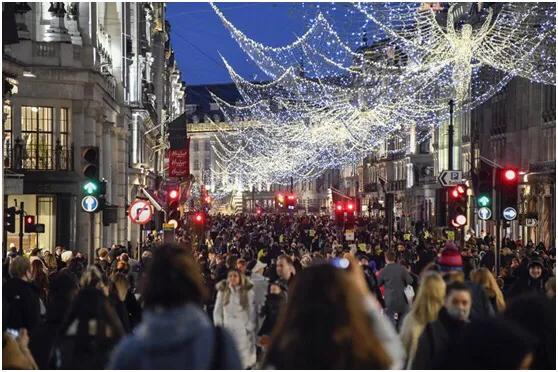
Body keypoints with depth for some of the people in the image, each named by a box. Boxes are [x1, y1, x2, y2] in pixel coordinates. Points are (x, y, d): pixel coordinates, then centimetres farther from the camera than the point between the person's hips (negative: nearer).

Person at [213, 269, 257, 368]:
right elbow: (217, 311, 8)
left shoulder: (248, 291, -1)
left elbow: (252, 312, -2)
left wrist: (249, 328, -6)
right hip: (227, 330, 2)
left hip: (243, 331, -2)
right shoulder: (222, 291, 6)